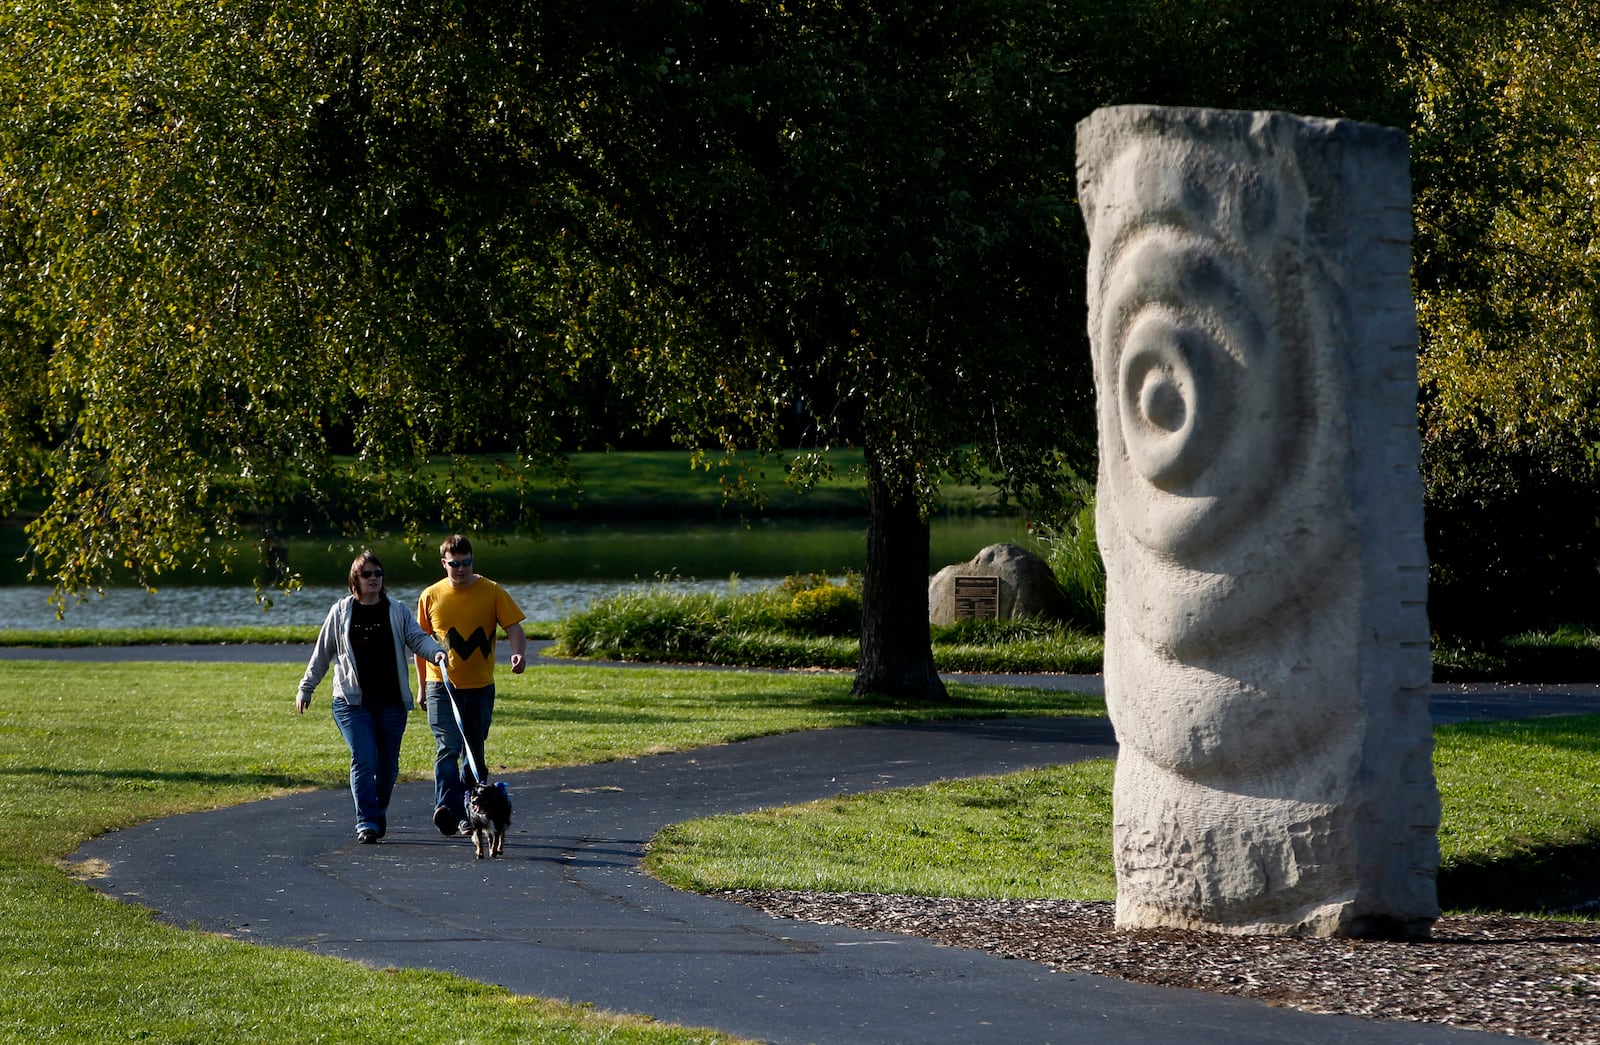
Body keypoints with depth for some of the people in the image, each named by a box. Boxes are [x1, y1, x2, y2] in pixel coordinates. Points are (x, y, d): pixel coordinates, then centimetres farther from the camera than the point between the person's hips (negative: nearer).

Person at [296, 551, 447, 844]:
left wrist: (436, 651, -25)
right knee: (364, 760, -14)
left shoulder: (396, 612, 7)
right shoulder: (341, 612, 4)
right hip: (353, 702, -2)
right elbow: (322, 652, 11)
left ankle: (379, 811, 31)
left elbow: (417, 638, -3)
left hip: (391, 702, 2)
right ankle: (366, 823, -13)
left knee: (388, 765, 8)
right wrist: (306, 688, 13)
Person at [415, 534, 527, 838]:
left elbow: (514, 628, -6)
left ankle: (469, 815, 20)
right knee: (447, 747, -17)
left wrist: (519, 652, -28)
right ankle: (446, 809, -30)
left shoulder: (492, 592, 0)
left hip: (480, 687, 1)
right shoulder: (431, 597, 2)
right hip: (441, 687, -1)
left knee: (475, 753, 9)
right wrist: (421, 686, 11)